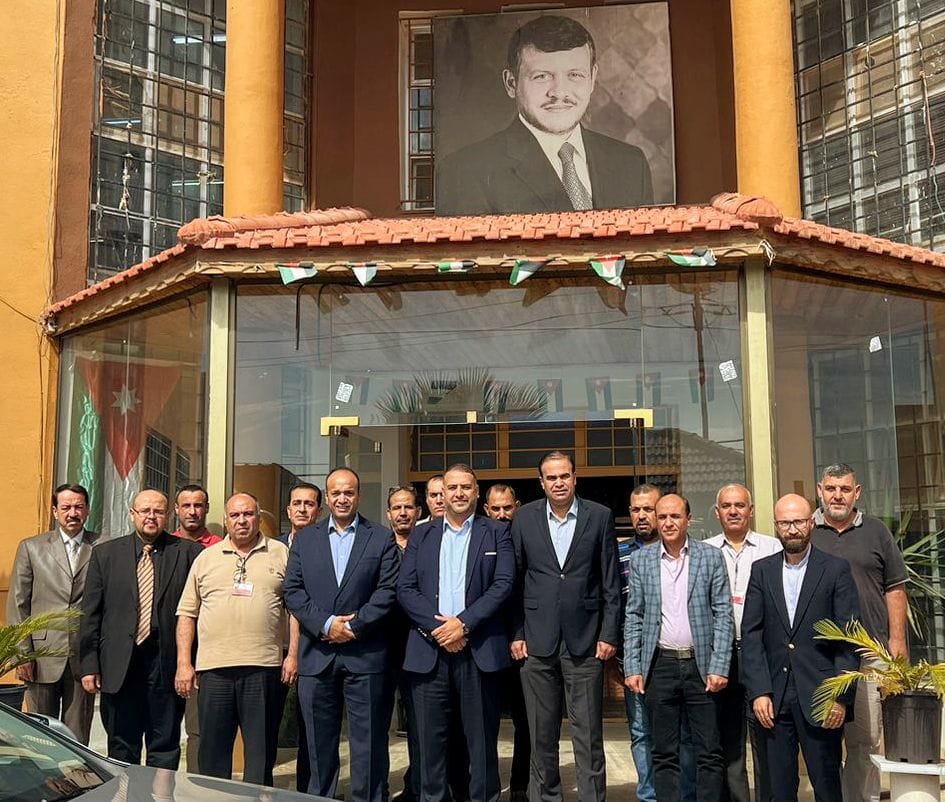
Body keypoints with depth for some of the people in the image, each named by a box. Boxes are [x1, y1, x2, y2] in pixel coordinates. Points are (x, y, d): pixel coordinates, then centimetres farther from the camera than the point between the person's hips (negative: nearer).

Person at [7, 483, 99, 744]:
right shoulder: (31, 547, 8)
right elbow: (17, 603, 5)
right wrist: (22, 653, -3)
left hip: (83, 655, 0)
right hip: (43, 656, 0)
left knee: (78, 735, 4)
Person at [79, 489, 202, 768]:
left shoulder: (189, 553, 2)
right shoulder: (105, 553, 7)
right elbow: (90, 613, 6)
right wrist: (89, 665, 0)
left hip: (167, 663, -1)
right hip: (119, 666, 2)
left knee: (165, 748, 6)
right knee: (121, 748, 11)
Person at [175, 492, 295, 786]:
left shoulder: (280, 554, 8)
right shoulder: (206, 558, 12)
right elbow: (186, 614, 11)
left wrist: (294, 655, -4)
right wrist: (184, 664, 3)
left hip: (264, 666, -1)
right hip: (213, 667, 2)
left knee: (261, 752, 4)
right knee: (213, 753, 7)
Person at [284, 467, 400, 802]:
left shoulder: (382, 538, 5)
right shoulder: (305, 538, 11)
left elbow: (387, 590, -3)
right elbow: (293, 590, 3)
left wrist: (354, 626, -12)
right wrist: (326, 623, -10)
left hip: (365, 655, -2)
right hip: (317, 656, 2)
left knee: (368, 743, 2)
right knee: (319, 744, 10)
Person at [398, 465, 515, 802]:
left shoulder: (497, 533, 7)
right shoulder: (421, 534, 13)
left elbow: (503, 584, -4)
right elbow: (405, 588, 5)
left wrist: (463, 623, -13)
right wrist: (436, 627, -9)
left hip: (479, 648, -2)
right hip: (429, 648, 2)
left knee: (481, 736, 3)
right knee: (430, 736, 4)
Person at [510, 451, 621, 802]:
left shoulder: (600, 517, 2)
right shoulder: (524, 518, 5)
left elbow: (611, 582, 3)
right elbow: (514, 580, 6)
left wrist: (609, 634, -2)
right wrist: (515, 634, 2)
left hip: (584, 641, -1)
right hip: (537, 641, 1)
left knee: (588, 734, 2)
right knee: (541, 734, 9)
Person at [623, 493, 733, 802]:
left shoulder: (711, 557, 2)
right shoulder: (641, 560, 7)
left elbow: (723, 616, 0)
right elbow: (633, 617, 7)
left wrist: (719, 668, -8)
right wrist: (632, 668, -1)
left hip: (701, 665, -1)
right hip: (660, 666, 1)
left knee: (709, 752, 2)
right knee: (663, 754, 7)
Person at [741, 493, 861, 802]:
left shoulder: (836, 569, 0)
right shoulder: (762, 571, 8)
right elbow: (751, 635, 4)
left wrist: (841, 696, -10)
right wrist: (759, 692, -5)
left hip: (819, 698, -2)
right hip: (774, 698, 3)